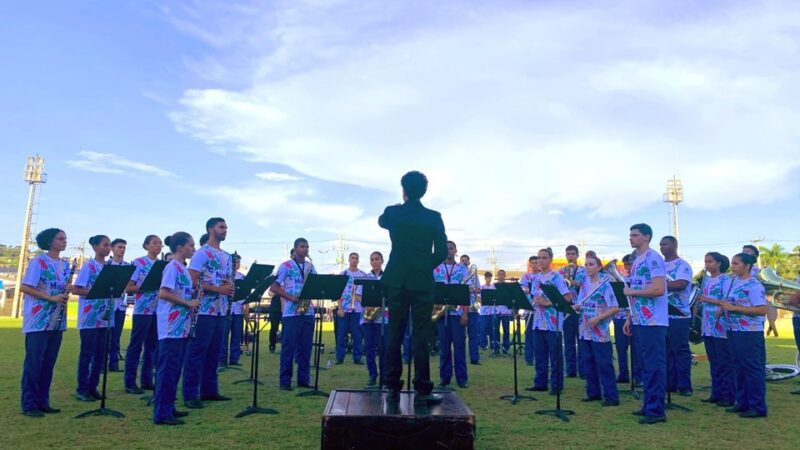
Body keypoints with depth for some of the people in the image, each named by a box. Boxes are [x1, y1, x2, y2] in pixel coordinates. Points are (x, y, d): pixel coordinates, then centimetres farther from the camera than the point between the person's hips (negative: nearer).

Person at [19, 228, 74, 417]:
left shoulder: (65, 265, 12)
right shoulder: (38, 261, -8)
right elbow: (24, 287, -13)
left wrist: (68, 290, -6)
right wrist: (51, 298, -20)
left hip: (57, 321, 6)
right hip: (38, 321, -6)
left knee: (48, 363, 10)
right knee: (33, 363, -1)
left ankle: (42, 401, 18)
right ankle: (28, 404, 6)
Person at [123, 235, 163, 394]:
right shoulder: (138, 263, -5)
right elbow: (128, 288, -9)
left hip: (158, 310, 6)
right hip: (142, 310, -6)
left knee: (152, 345, 11)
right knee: (136, 346, 0)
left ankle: (147, 380, 20)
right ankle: (130, 383, 8)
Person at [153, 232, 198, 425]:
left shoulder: (182, 268, 16)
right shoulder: (172, 267, -12)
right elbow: (163, 293, -22)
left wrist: (192, 302, 8)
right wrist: (188, 302, -18)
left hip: (181, 326, 10)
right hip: (171, 327, -10)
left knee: (175, 369, 14)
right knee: (168, 369, -5)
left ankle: (168, 407, 24)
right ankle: (161, 413, 1)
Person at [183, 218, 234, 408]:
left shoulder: (226, 256, 17)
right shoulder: (201, 253, -8)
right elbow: (193, 280, -15)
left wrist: (230, 287, -3)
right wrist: (218, 289, -22)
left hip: (221, 311, 8)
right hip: (203, 311, -8)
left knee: (213, 353, 13)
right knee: (196, 352, -2)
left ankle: (209, 390, 22)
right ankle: (190, 394, 4)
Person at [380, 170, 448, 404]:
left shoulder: (392, 213, 0)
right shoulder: (433, 217, -5)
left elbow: (381, 221, 24)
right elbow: (442, 252, -4)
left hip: (397, 281, 2)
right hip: (422, 282, -2)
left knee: (394, 335, 8)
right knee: (421, 337, 1)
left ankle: (393, 388, 13)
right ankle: (422, 390, 3)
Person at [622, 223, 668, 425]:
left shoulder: (653, 258, -12)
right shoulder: (636, 261, 17)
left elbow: (659, 289, -23)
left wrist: (631, 291, -13)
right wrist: (629, 318, 17)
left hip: (653, 322, -10)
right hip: (639, 321, 10)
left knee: (654, 366, -4)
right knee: (645, 366, 14)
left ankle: (656, 410, 1)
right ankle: (648, 405, 22)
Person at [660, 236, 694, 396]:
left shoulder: (682, 265, -6)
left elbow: (680, 284, -22)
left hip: (678, 315, -6)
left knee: (681, 351, -1)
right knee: (666, 351, 10)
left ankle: (684, 385, 7)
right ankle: (670, 383, 18)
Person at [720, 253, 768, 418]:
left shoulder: (754, 285, -14)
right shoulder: (734, 282, 11)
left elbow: (762, 310, -22)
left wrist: (734, 308, -22)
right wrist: (725, 307, 4)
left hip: (750, 334, -9)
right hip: (734, 331, 9)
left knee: (753, 369, -1)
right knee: (740, 368, 14)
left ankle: (758, 407, 8)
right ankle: (742, 402, 24)